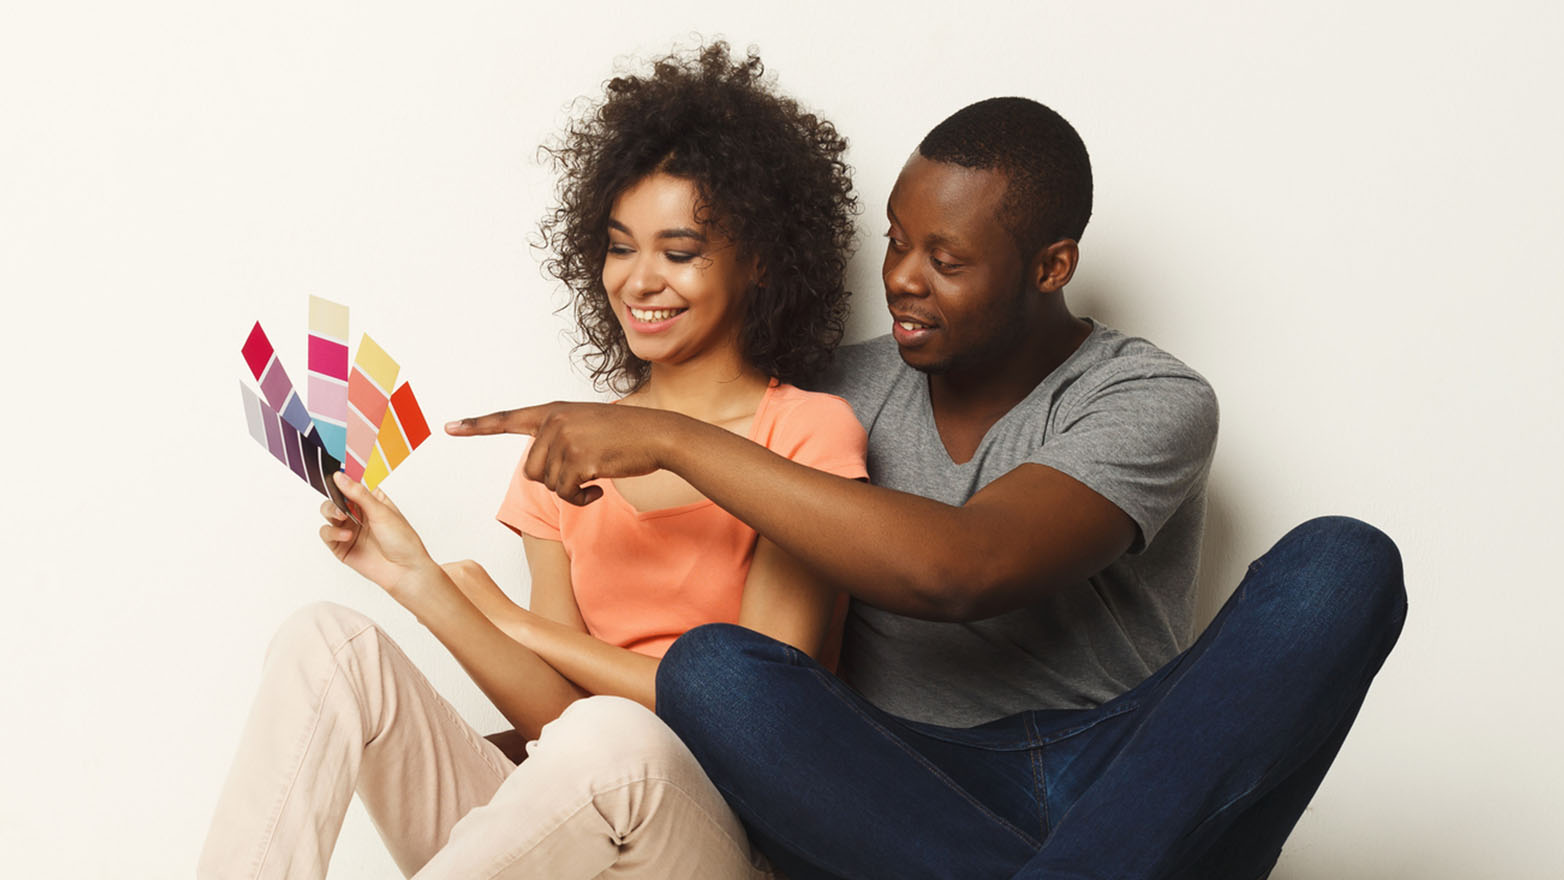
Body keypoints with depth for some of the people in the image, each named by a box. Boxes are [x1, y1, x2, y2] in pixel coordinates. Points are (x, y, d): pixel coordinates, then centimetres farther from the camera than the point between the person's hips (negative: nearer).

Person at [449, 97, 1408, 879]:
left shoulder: (1153, 402, -3)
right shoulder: (848, 391, 12)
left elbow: (956, 571, -21)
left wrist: (672, 439, -21)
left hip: (1131, 788, -2)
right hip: (916, 803, 2)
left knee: (1343, 565, -27)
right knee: (708, 672, -28)